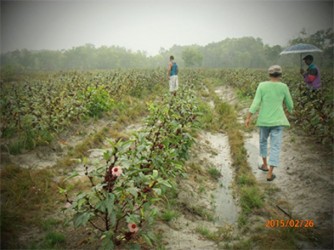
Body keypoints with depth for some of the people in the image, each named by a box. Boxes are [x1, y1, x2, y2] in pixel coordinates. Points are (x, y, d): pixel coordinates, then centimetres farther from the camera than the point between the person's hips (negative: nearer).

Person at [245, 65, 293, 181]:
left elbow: (255, 103, -10)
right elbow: (289, 104, 5)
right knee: (275, 146, 2)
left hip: (264, 120, 1)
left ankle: (265, 164, 32)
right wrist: (289, 110, 29)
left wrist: (248, 118, -7)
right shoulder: (284, 87, -5)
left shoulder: (262, 85, -5)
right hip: (277, 120, -1)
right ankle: (270, 174, -1)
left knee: (263, 140, 26)